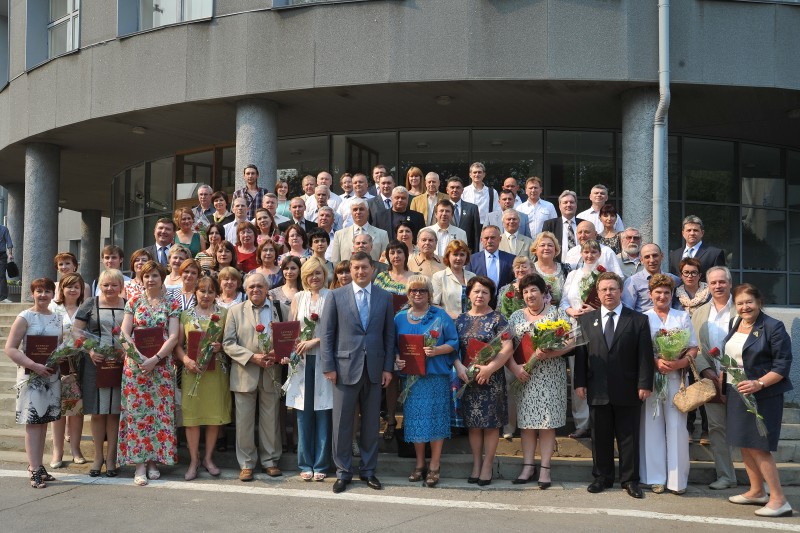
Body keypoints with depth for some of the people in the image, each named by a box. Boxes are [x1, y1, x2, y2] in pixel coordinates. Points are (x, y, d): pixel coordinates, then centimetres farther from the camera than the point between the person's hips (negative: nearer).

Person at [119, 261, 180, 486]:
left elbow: (173, 336, -3)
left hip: (161, 364, 0)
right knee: (136, 411, -3)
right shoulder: (134, 302, 7)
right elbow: (124, 333, 1)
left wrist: (154, 358, -15)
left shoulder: (171, 305, 5)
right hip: (135, 364, 0)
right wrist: (139, 357, -13)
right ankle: (139, 464, 0)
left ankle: (153, 461, 10)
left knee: (159, 411, 1)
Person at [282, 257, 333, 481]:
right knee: (304, 415, 6)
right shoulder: (298, 298, 12)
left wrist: (314, 341, -15)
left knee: (322, 414, 1)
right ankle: (306, 464, 14)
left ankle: (321, 465, 10)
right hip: (301, 361, 3)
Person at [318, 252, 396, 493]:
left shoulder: (384, 297, 7)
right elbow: (326, 333, 0)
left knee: (371, 423, 9)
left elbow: (389, 335, 8)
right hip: (346, 368, -2)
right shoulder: (336, 296, 1)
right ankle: (343, 472, 14)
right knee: (342, 423, 2)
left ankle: (368, 470, 22)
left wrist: (388, 367, 3)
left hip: (374, 369, 2)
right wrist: (328, 366, -6)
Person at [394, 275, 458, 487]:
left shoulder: (440, 316, 2)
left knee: (436, 419, -2)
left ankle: (434, 466, 7)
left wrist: (437, 350, -18)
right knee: (415, 419, 5)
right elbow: (394, 346, 14)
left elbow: (453, 343, 0)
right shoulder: (400, 318, 11)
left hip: (436, 376, -3)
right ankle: (419, 464, 17)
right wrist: (397, 360, -6)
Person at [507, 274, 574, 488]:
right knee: (526, 421, 2)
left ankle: (545, 469, 2)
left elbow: (569, 342, -6)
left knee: (547, 422, -3)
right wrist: (515, 367, -10)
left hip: (551, 376, -3)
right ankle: (528, 467, 9)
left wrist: (547, 354, -19)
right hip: (525, 376, 3)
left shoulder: (556, 313, 3)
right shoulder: (516, 316, 12)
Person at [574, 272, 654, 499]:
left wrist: (644, 384, -8)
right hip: (597, 390, 2)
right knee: (600, 436, 9)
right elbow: (580, 353, 7)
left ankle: (630, 480, 15)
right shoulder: (585, 320, 9)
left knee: (628, 436, 5)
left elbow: (645, 355, -2)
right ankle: (602, 477, 20)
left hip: (628, 391, -2)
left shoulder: (638, 320, 2)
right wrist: (580, 382, 0)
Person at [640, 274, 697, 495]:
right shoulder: (643, 318, 8)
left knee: (676, 426, -3)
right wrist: (655, 362, -15)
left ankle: (677, 479, 3)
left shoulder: (683, 317, 12)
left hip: (676, 377, 1)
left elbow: (693, 348, 9)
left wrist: (683, 361, -11)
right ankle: (656, 478, 8)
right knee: (653, 426, 1)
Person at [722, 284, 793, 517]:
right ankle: (756, 492, 24)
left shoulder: (773, 327, -13)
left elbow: (783, 365, -15)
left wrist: (758, 384, -25)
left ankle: (779, 500, -1)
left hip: (763, 395, -7)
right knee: (744, 445, 12)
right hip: (735, 393, 8)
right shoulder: (735, 324, 9)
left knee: (758, 448, -8)